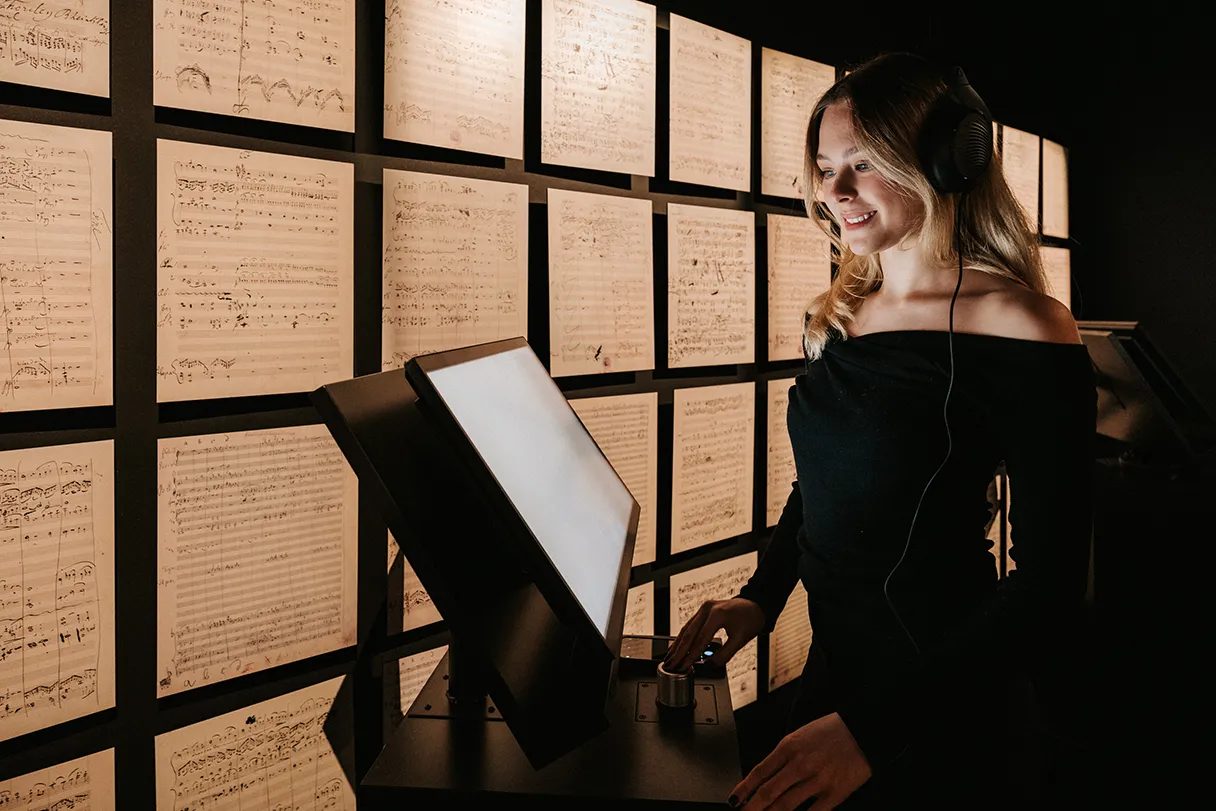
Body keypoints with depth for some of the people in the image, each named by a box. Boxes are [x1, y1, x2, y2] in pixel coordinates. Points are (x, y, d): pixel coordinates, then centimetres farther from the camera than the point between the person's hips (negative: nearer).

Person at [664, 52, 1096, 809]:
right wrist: (762, 598, -1)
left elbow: (1051, 585, -20)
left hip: (940, 713, -6)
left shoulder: (1024, 333, -18)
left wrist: (872, 728, -24)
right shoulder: (837, 316, 3)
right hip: (834, 662, 7)